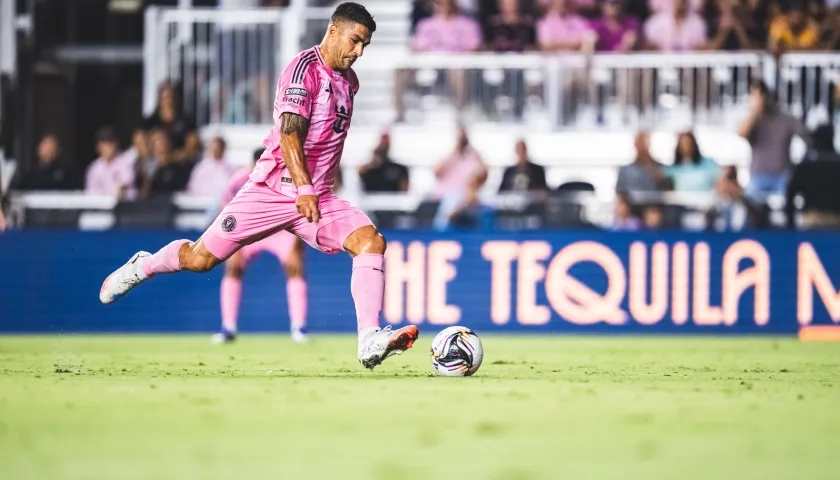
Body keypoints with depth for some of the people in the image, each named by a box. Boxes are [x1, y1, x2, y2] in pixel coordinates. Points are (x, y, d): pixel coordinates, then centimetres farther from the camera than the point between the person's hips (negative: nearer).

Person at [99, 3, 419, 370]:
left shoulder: (349, 81, 14)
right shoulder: (305, 68, -12)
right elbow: (290, 131, -21)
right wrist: (303, 189, -32)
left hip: (318, 198, 6)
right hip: (273, 189, -6)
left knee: (371, 240, -18)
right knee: (201, 259, -3)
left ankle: (370, 342, -26)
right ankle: (142, 267, 28)